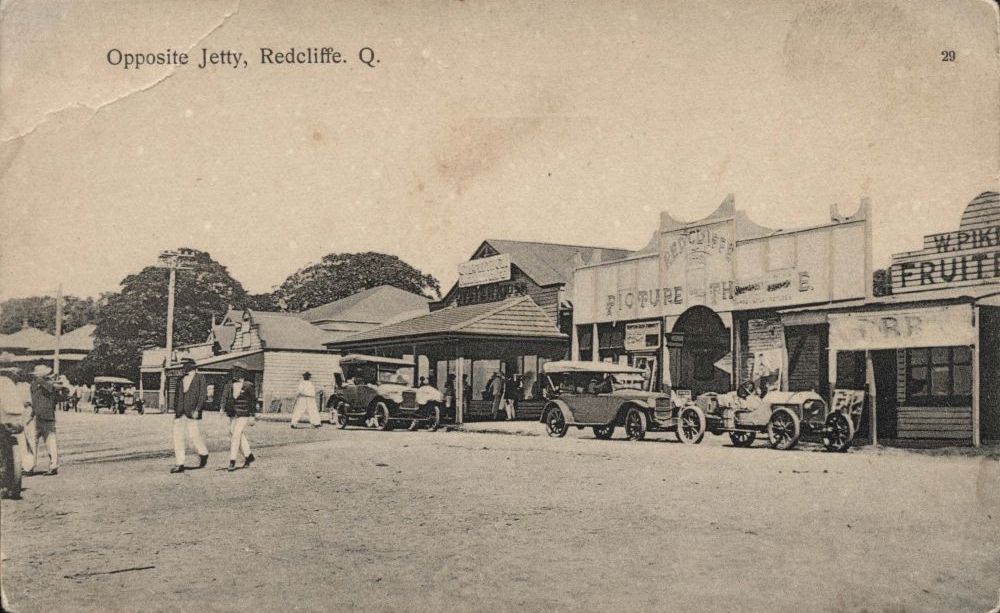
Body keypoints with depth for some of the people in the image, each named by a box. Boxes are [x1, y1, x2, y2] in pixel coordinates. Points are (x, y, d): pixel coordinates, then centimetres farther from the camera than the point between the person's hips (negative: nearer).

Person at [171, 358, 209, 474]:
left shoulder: (200, 378, 0)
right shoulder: (181, 380, 16)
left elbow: (203, 395, -6)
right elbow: (177, 396, 20)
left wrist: (197, 410, -14)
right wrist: (175, 411, 12)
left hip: (192, 413, -5)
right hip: (180, 413, 5)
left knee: (194, 436, -5)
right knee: (177, 437, -1)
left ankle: (203, 454, 23)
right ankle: (179, 464, 2)